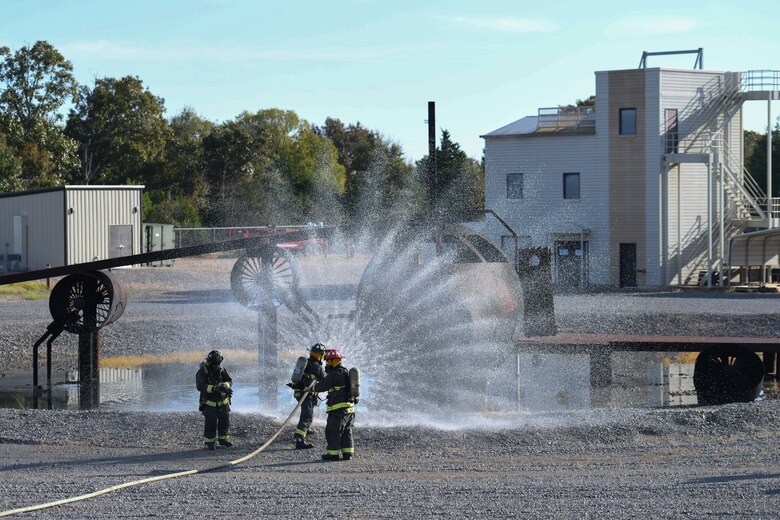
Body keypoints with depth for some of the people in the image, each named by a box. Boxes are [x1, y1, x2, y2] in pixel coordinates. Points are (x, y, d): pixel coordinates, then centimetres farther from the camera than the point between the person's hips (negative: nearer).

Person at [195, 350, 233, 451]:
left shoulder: (222, 370, -1)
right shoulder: (202, 372, -14)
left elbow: (230, 382, -5)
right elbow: (200, 386, -25)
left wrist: (223, 385, -28)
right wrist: (214, 388, -35)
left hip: (223, 402, 5)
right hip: (210, 403, -5)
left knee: (225, 421, 10)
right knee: (211, 423, -7)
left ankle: (223, 439, 30)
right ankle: (209, 443, 7)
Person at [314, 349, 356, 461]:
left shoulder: (334, 374, -14)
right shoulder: (346, 373, 15)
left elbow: (322, 386, -12)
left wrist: (313, 387, 7)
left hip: (338, 409, -9)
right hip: (350, 408, 9)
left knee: (333, 432, 0)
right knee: (346, 432, 13)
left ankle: (333, 454, 4)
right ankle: (347, 453, 13)